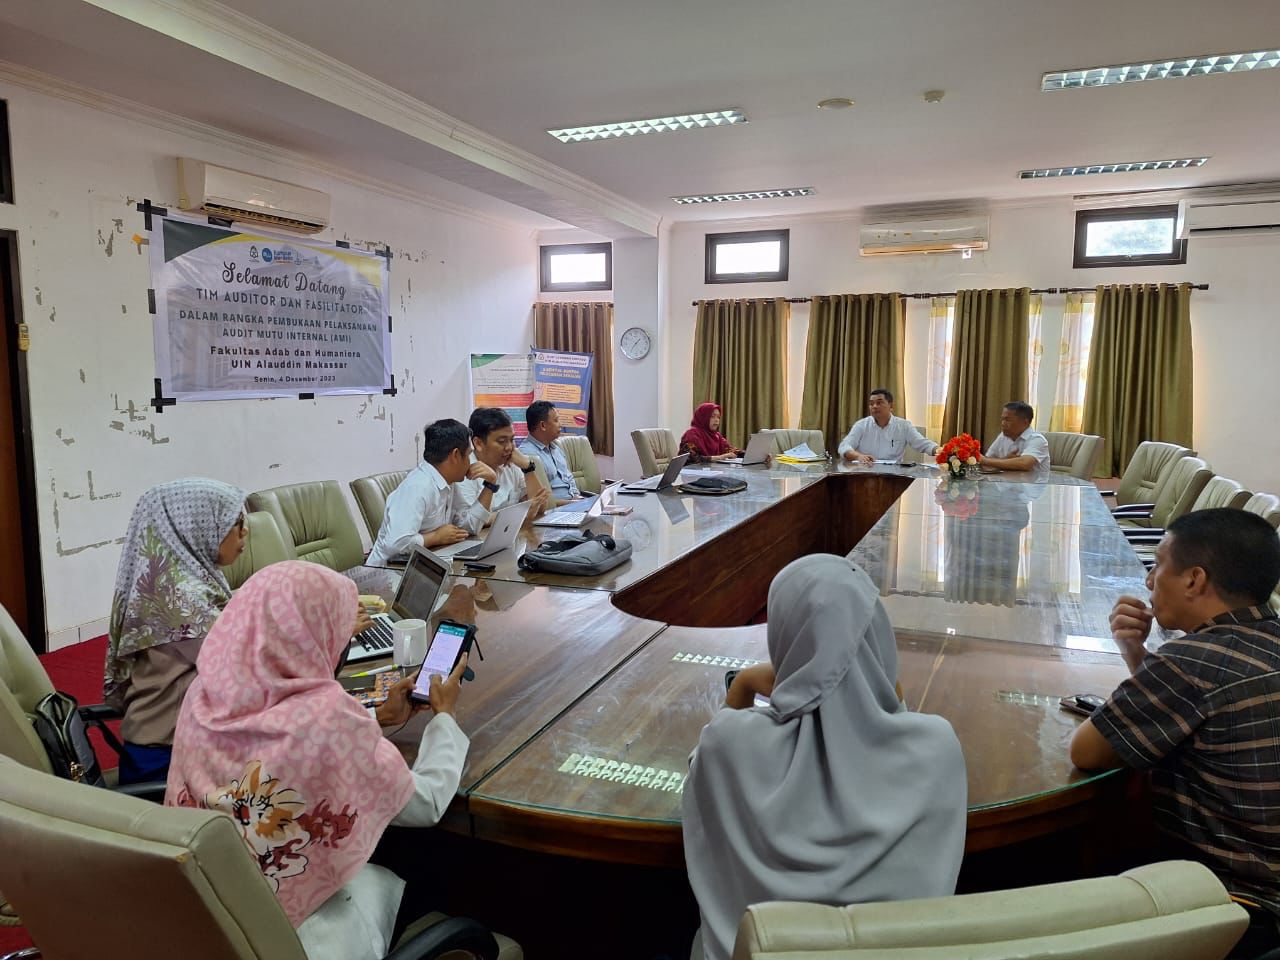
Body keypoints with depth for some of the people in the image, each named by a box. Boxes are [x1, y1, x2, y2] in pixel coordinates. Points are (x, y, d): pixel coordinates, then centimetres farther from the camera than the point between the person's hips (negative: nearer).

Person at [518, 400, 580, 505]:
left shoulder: (555, 447, 18)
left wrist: (577, 496, 6)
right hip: (555, 509, -9)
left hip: (573, 500, 9)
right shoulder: (527, 454, -13)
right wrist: (571, 503, -17)